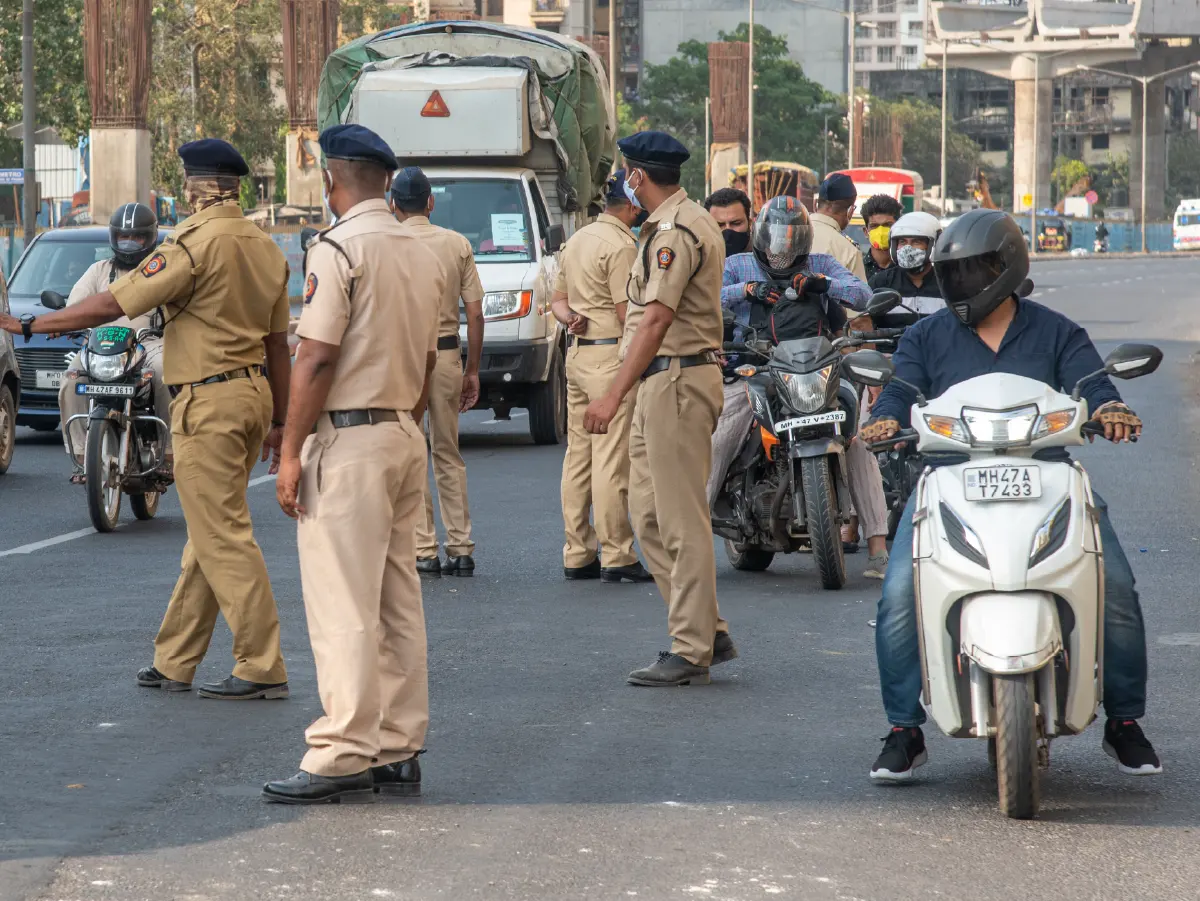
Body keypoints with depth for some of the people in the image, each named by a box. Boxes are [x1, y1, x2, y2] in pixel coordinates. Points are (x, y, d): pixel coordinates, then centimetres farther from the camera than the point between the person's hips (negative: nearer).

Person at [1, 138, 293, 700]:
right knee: (206, 538, 13)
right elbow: (278, 343, 15)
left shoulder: (197, 242, -14)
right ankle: (175, 662, 20)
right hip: (253, 392, 9)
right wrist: (279, 420, 22)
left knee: (224, 538, -5)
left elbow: (112, 305, -14)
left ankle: (263, 668, -5)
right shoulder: (264, 247, 10)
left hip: (209, 400, -9)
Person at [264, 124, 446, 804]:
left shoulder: (340, 249, -13)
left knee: (344, 607, -7)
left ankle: (343, 757, -9)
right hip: (406, 437, 8)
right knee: (399, 602, 11)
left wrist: (292, 451, -13)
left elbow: (317, 359, -16)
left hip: (347, 440, -8)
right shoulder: (427, 254, 11)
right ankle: (399, 751, 14)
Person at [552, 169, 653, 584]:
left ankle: (577, 554, 14)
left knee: (578, 455, 10)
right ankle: (616, 555, -7)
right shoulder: (621, 246, -13)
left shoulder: (577, 239, 17)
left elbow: (558, 299, 22)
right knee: (611, 460, -8)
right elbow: (628, 314, -16)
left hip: (577, 354, 9)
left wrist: (572, 319, 4)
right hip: (612, 356, -9)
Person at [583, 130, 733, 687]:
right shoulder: (691, 222, 19)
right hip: (662, 385, 11)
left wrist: (614, 396, -24)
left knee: (681, 521, -7)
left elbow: (656, 321, -22)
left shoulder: (674, 232, -15)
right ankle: (707, 632, 15)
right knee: (649, 516, 12)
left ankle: (691, 652, -4)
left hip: (675, 380, -11)